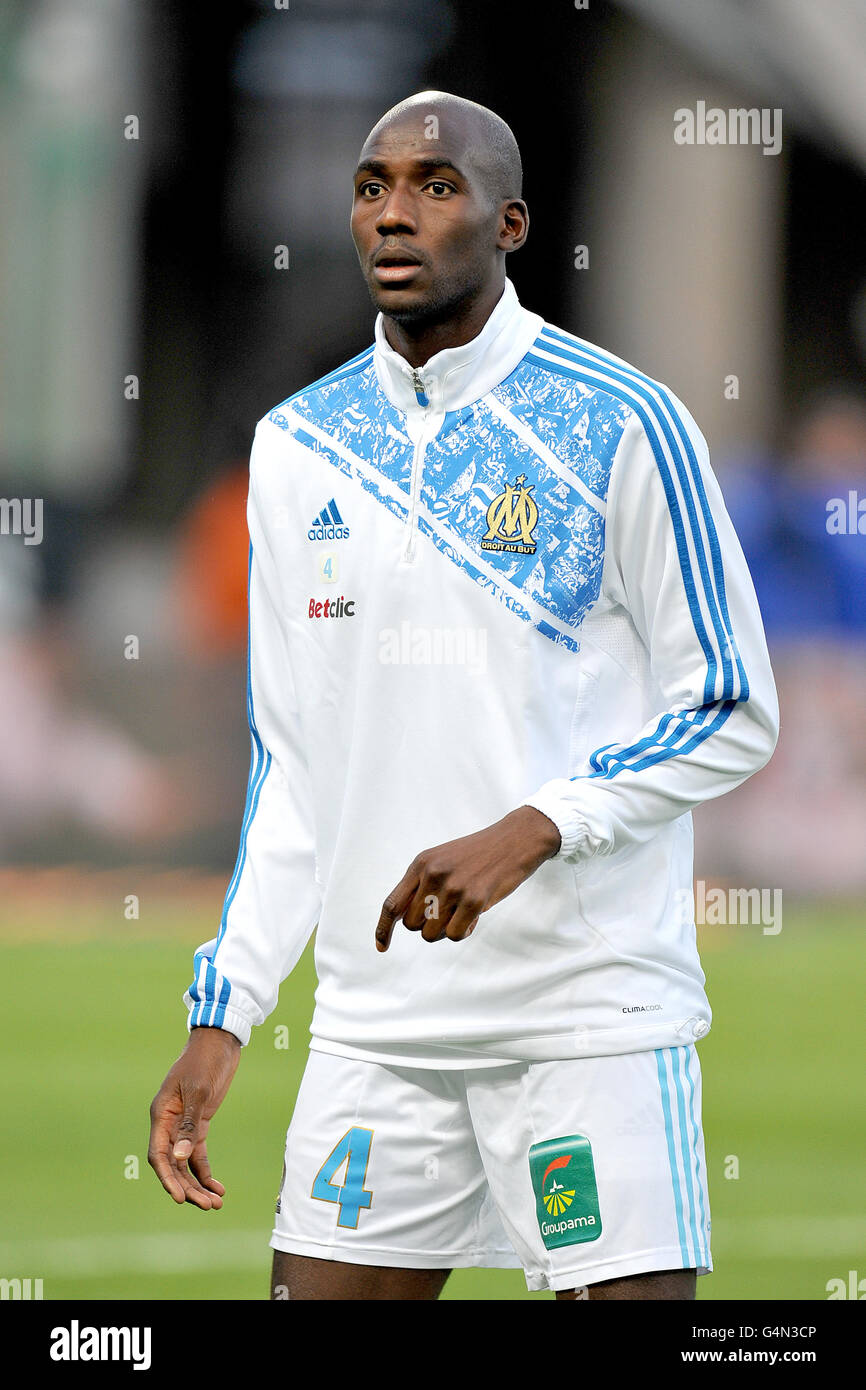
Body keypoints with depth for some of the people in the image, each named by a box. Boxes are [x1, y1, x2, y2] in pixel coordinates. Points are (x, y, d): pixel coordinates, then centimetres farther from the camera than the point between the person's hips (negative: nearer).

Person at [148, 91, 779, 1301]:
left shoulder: (622, 426, -5)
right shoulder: (298, 446, 11)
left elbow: (733, 714, -4)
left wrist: (530, 832, -18)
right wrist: (223, 1013, 9)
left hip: (593, 1010, -5)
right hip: (377, 1017, 5)